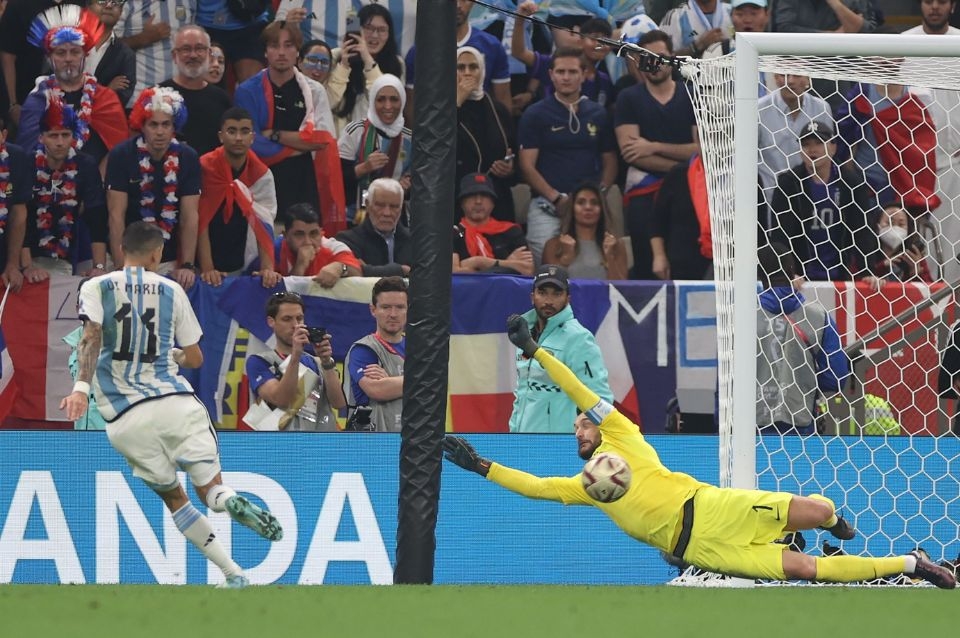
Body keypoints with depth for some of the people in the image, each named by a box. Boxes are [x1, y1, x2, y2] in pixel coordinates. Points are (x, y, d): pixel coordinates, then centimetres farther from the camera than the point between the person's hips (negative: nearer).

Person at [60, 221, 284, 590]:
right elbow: (194, 358, 17)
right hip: (176, 402, 0)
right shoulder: (171, 291, 11)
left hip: (125, 417, 0)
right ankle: (231, 502, -37)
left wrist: (81, 386, -22)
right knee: (210, 488, 1)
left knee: (173, 497, 13)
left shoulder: (95, 288, 7)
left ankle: (233, 574, 3)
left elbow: (92, 337, -12)